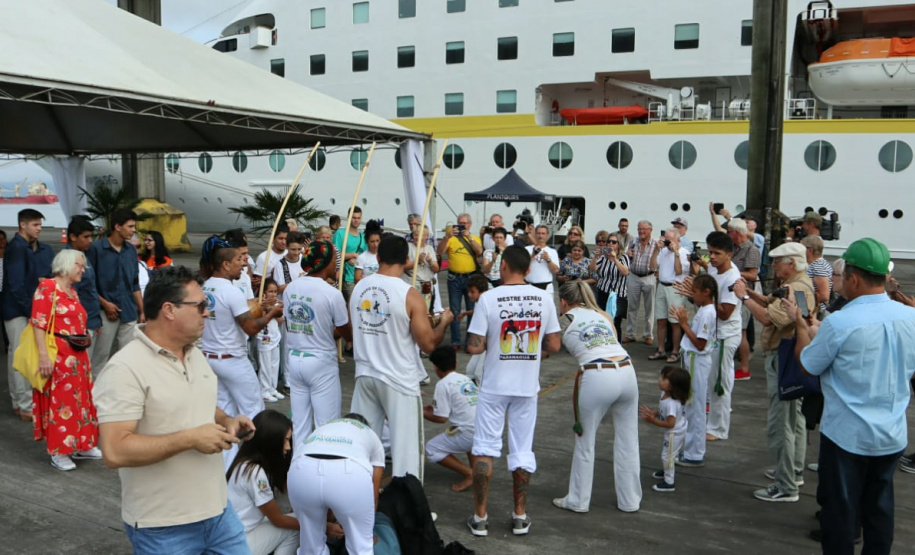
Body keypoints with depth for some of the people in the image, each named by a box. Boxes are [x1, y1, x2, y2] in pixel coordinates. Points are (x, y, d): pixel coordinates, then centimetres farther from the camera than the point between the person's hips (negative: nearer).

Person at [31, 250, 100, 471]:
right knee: (59, 400, -4)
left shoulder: (72, 291, 16)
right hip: (57, 355, -9)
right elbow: (39, 324, -17)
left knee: (80, 398, 13)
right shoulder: (47, 287, -10)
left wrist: (86, 336, 11)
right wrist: (43, 355, -23)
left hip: (77, 355, 9)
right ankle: (58, 452, 5)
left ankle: (80, 445, 23)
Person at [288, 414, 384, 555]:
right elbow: (373, 498, 35)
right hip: (350, 474, -2)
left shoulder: (321, 429, 43)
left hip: (302, 470, 3)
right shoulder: (373, 437, 37)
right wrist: (365, 531, 52)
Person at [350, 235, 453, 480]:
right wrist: (443, 323, 6)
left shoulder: (358, 288, 1)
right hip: (399, 380, -5)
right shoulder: (410, 295, -16)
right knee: (405, 444, 4)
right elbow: (428, 344, -13)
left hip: (365, 374, 6)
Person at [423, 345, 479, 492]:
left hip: (470, 434, -8)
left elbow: (441, 418, -6)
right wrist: (435, 407, 33)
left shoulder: (443, 384, -5)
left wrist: (422, 413, 11)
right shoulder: (466, 379, 18)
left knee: (431, 448, 8)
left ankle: (469, 474, -3)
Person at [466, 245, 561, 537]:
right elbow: (554, 345, 0)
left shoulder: (488, 298, -12)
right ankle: (520, 516, 20)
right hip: (528, 386, 3)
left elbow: (474, 347, -14)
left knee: (485, 448, 8)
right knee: (522, 450, 12)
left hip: (494, 385, -2)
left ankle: (480, 517, 12)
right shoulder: (544, 298, -4)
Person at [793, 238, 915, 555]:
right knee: (880, 508, 17)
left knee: (840, 508, 9)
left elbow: (807, 365, -8)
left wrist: (803, 328, 8)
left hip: (847, 434, -5)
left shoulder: (840, 323, -22)